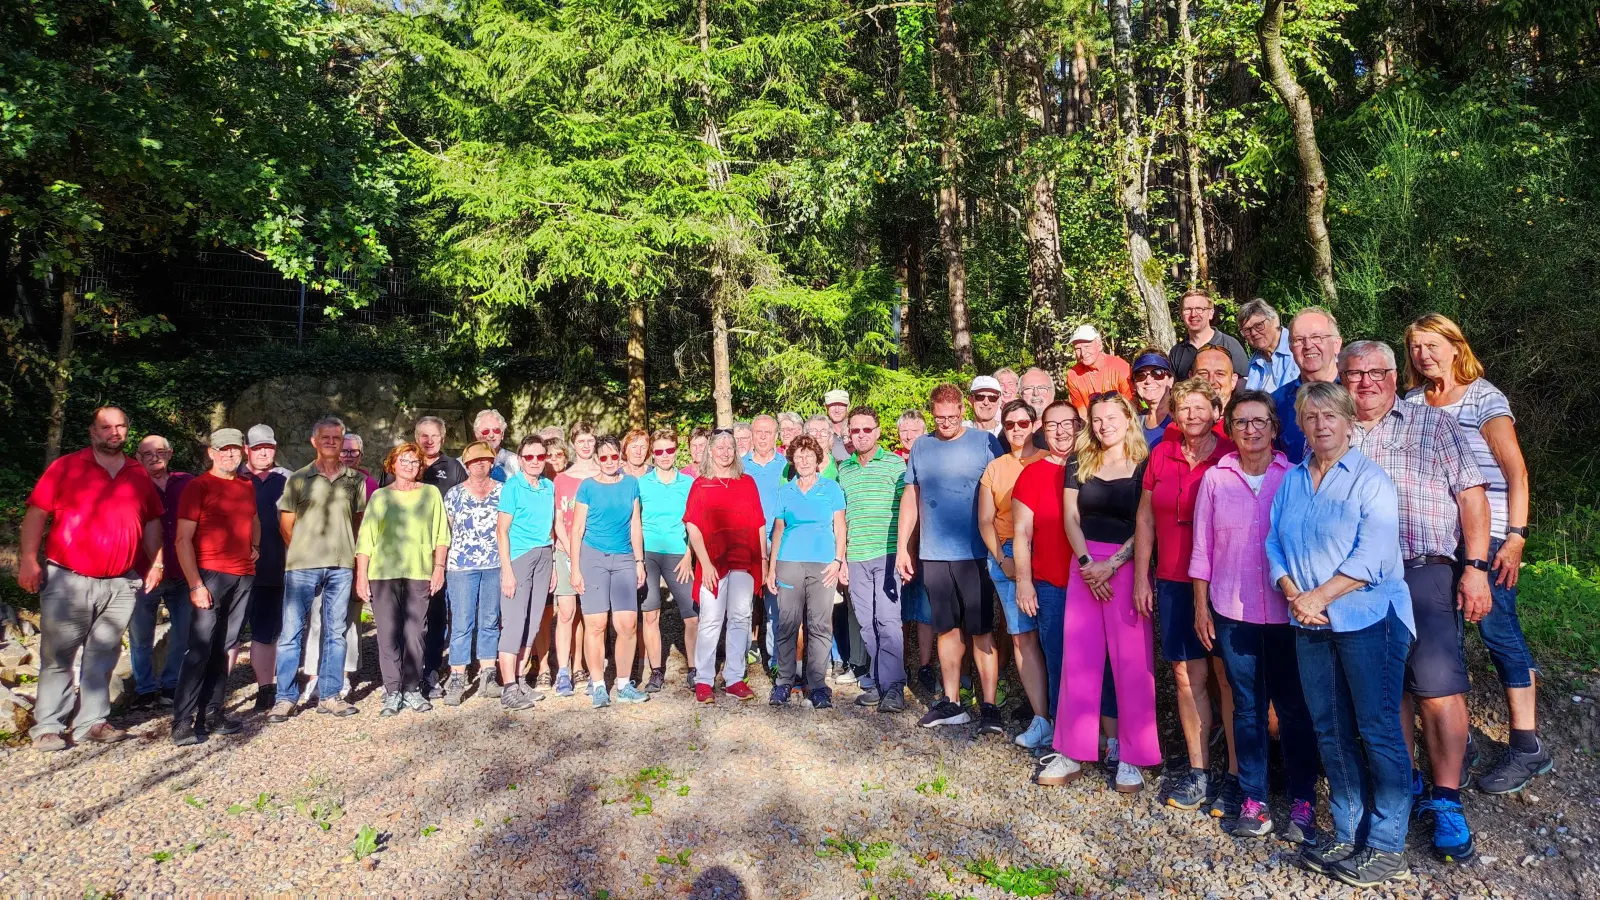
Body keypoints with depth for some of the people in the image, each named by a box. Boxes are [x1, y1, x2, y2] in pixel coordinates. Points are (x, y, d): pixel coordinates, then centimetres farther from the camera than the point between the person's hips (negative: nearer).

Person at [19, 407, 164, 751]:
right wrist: (29, 560, -12)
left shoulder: (140, 475, 11)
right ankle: (48, 727, 9)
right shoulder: (65, 467, 0)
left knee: (103, 657, 8)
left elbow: (152, 522, 17)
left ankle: (91, 722, 16)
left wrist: (157, 563, 10)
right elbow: (37, 512, -4)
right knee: (57, 657, 1)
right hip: (66, 581, -3)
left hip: (119, 585, 4)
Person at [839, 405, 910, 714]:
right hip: (856, 558, 5)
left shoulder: (894, 464, 1)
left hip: (888, 554, -4)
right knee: (867, 625, 8)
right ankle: (877, 683, 16)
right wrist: (840, 557, 13)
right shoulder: (844, 470, 14)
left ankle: (893, 686, -4)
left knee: (889, 621, -9)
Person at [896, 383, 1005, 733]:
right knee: (947, 628, 11)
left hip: (975, 553, -4)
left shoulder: (985, 442, -2)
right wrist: (902, 547, 9)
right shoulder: (921, 448, 9)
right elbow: (911, 498, 13)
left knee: (981, 630, 1)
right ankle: (951, 703, 20)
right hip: (932, 556, 4)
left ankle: (989, 706, 7)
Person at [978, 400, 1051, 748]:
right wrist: (1002, 559, 0)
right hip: (1007, 558, 3)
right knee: (1023, 637, -1)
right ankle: (1041, 719, 2)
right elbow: (985, 520, 13)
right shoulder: (994, 468, 17)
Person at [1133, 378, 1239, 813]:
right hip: (1174, 582, 4)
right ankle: (1198, 770, 21)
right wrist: (1141, 578, 8)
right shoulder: (1160, 456, 5)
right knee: (1187, 675, 9)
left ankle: (1236, 776, 14)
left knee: (1228, 677, 2)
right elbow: (1146, 519, 10)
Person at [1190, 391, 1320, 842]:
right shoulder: (1215, 479, 3)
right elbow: (1202, 547, 5)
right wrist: (1201, 607, 4)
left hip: (1288, 612, -1)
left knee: (1294, 707, 6)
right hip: (1233, 613, 1)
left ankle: (1303, 802, 19)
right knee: (1248, 707, 8)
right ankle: (1252, 799, 18)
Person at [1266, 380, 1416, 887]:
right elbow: (1274, 545, 8)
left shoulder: (1371, 479, -5)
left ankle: (1386, 847, 11)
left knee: (1377, 731, 0)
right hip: (1311, 626, 6)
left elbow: (1372, 555, -15)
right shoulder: (1291, 481, 12)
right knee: (1331, 732, 11)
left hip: (1368, 618, -5)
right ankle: (1348, 836, 23)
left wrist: (1318, 597, -16)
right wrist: (1294, 595, -7)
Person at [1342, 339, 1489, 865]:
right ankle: (1404, 785, 23)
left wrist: (1476, 567, -7)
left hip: (1424, 571, -2)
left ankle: (1447, 803, 5)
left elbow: (1471, 494, 3)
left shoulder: (1433, 424, 9)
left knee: (1439, 691, -8)